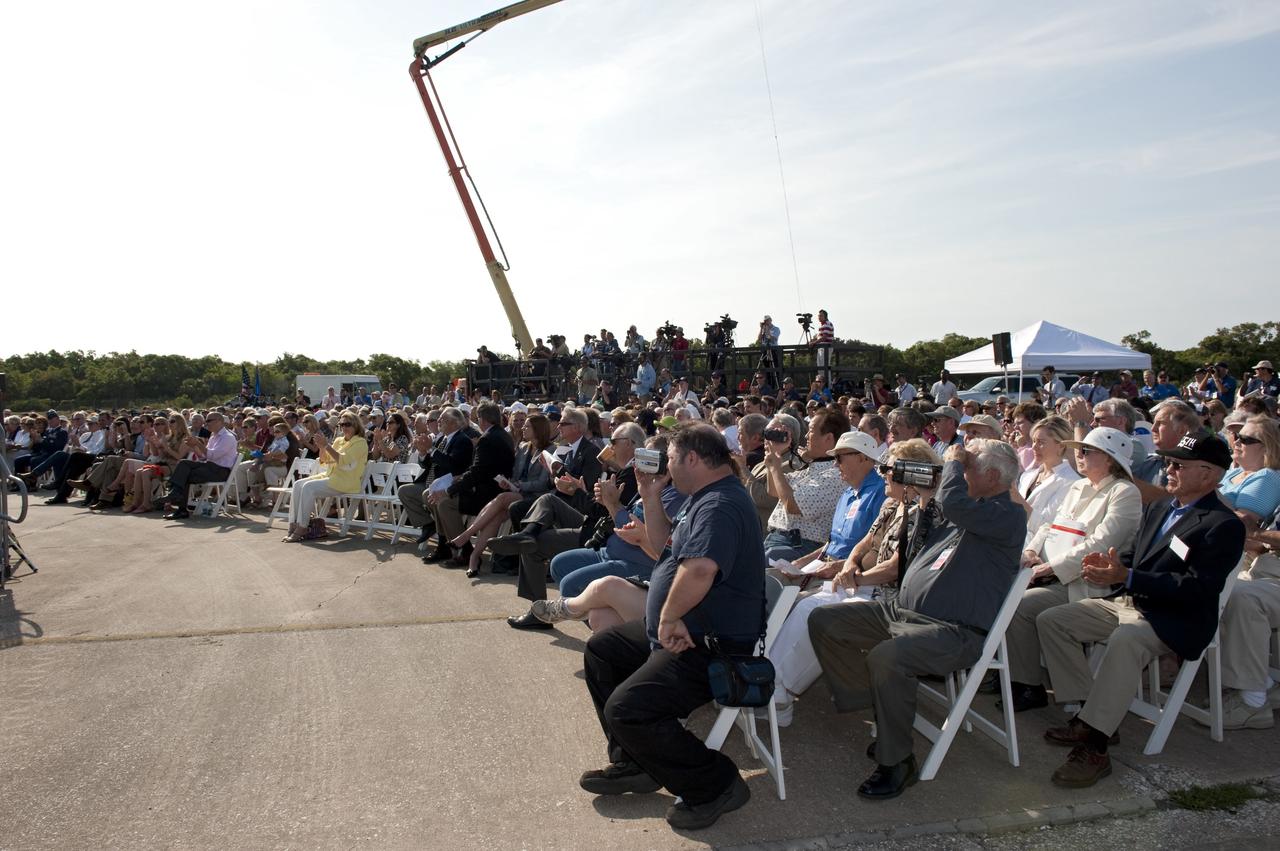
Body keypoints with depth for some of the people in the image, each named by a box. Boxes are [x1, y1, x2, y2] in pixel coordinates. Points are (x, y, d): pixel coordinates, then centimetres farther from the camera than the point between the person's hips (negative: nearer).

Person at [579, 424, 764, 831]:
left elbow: (699, 571, -40)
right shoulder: (703, 497, 12)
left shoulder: (720, 505, -23)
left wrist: (668, 618, -27)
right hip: (680, 631, 12)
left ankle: (716, 784, -6)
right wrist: (650, 496, 11)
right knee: (600, 649, 20)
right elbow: (664, 542, 23)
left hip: (710, 647, -12)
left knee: (626, 709, -25)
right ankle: (632, 763, 21)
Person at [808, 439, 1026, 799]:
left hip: (953, 631, -10)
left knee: (887, 657, -37)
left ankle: (896, 762, -16)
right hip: (901, 609, 10)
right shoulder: (966, 511, 20)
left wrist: (953, 460, -8)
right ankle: (882, 711, 2)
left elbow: (953, 503, -28)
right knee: (823, 621, 1)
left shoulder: (1009, 516, -9)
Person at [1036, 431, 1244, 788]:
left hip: (1173, 620, -9)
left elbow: (1198, 587, -21)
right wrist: (1112, 562, -5)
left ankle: (1093, 748, -35)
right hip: (1127, 601, 9)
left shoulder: (1224, 526, -11)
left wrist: (1126, 577, -28)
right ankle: (1089, 714, -1)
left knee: (1125, 640, -39)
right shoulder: (1158, 509, 15)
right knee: (1050, 620, -2)